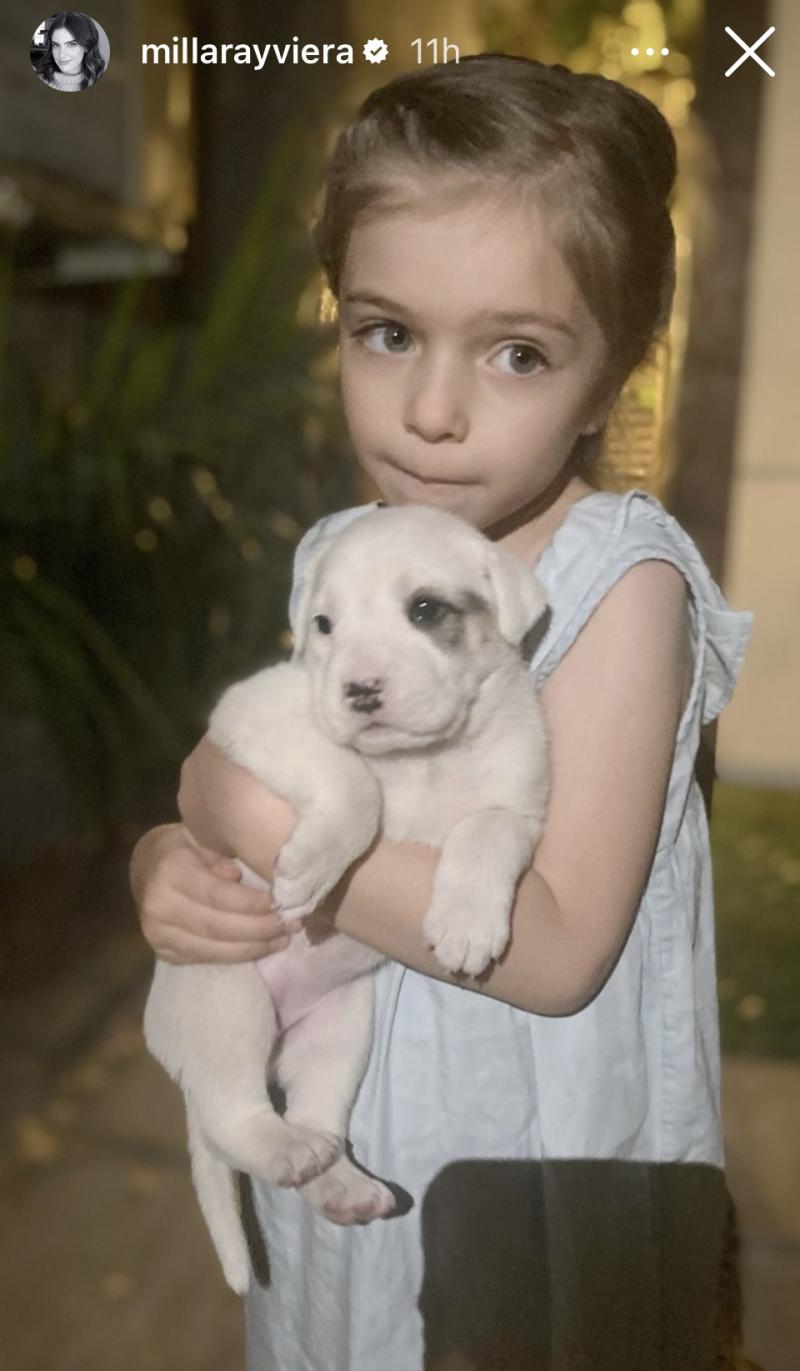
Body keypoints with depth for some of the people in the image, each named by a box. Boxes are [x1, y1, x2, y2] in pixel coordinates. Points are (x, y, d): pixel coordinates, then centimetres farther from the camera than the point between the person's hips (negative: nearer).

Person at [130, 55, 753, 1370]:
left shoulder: (621, 580, -21)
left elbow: (554, 948, -27)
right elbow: (225, 815, 2)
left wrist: (263, 811, -26)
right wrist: (168, 867, -20)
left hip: (538, 1168, -5)